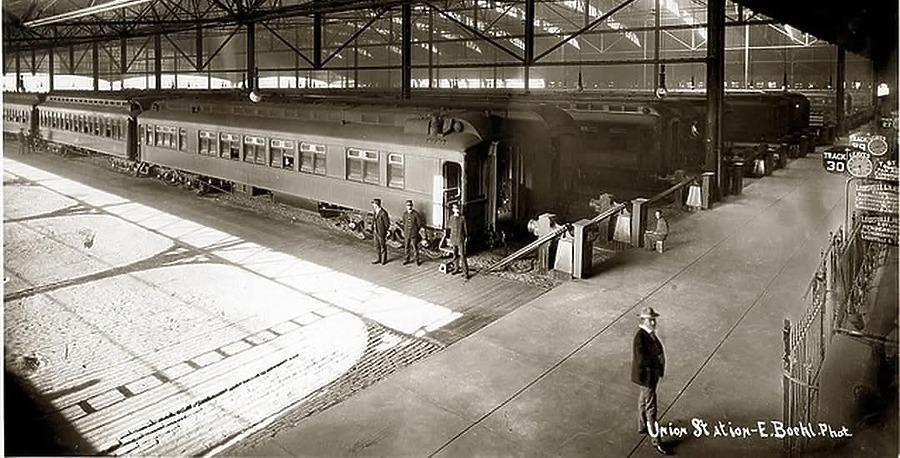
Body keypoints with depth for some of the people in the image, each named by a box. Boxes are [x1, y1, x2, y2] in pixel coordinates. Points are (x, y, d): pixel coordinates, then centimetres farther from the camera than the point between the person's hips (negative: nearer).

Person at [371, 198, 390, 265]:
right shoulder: (376, 212, 4)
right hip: (376, 232, 8)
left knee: (383, 246, 7)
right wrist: (373, 229, 7)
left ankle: (384, 260, 21)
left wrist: (384, 232, -10)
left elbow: (387, 224, -16)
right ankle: (379, 259, 31)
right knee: (377, 246, 17)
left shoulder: (383, 213, -21)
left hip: (381, 233, -8)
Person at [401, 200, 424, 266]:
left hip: (414, 234, -4)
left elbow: (419, 224, -5)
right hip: (406, 234, 4)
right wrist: (404, 231, 10)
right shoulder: (404, 214, 3)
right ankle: (407, 259, 26)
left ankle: (417, 260, 16)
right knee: (407, 247, 12)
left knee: (415, 248, 2)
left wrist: (415, 232, -2)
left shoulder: (416, 214, -11)